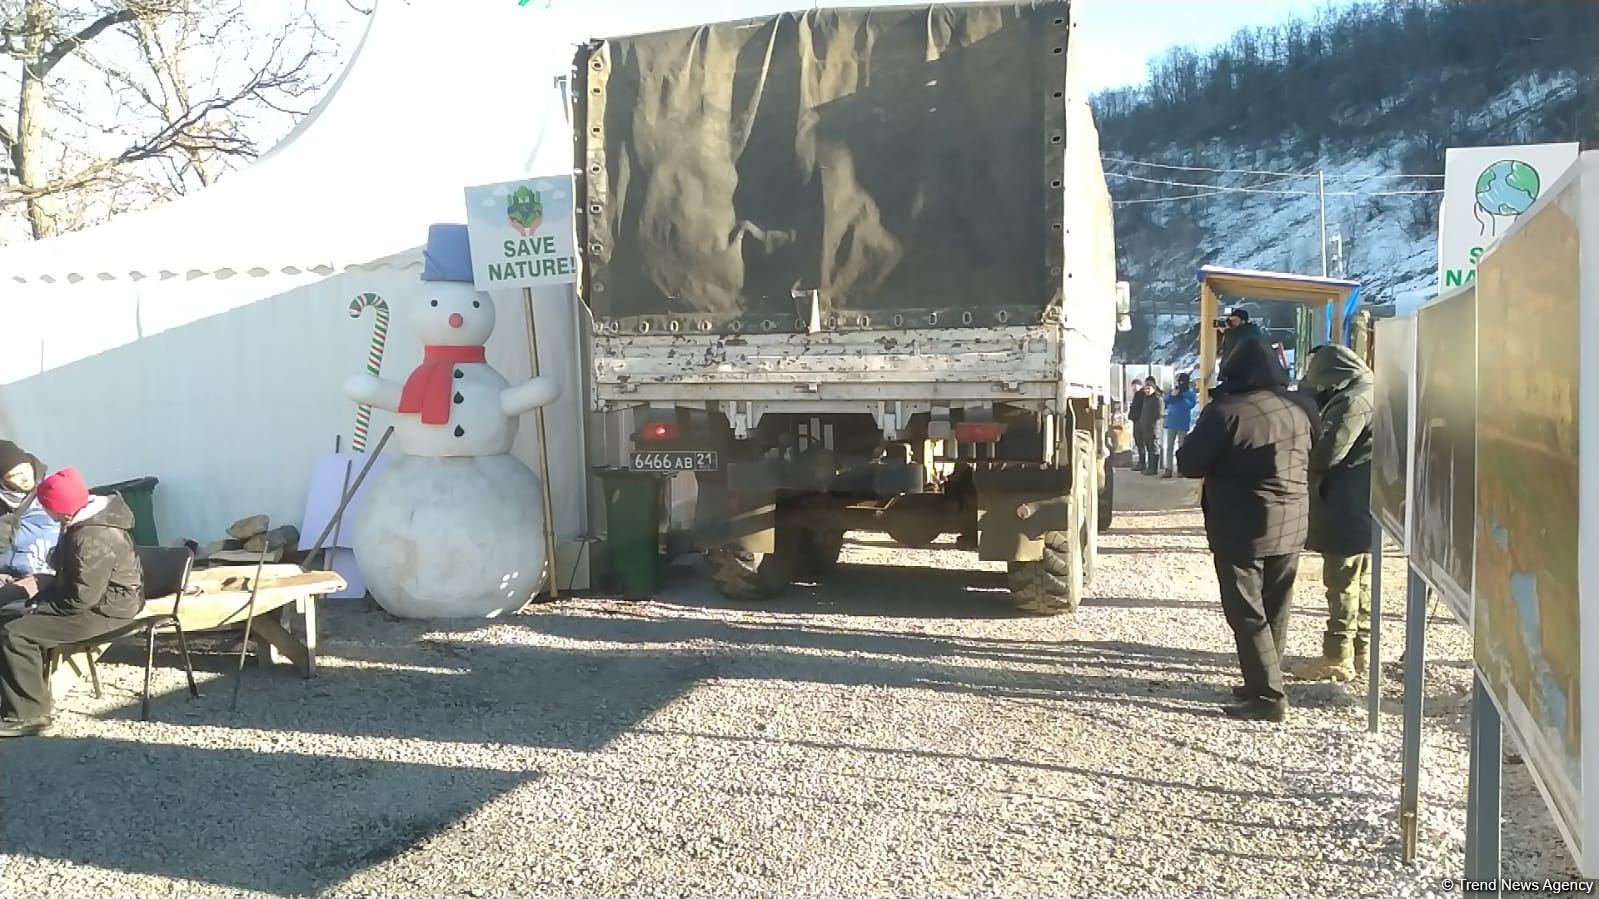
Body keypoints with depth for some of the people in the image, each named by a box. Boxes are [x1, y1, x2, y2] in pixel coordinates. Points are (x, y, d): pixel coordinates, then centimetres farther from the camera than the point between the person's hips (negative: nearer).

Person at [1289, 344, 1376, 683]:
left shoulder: (1353, 400, -19)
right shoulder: (1368, 391, 14)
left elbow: (1326, 451, -23)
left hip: (1348, 508, -10)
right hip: (1362, 506, 10)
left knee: (1342, 583, -4)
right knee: (1360, 582, 15)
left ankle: (1338, 658, 1)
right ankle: (1359, 652, 23)